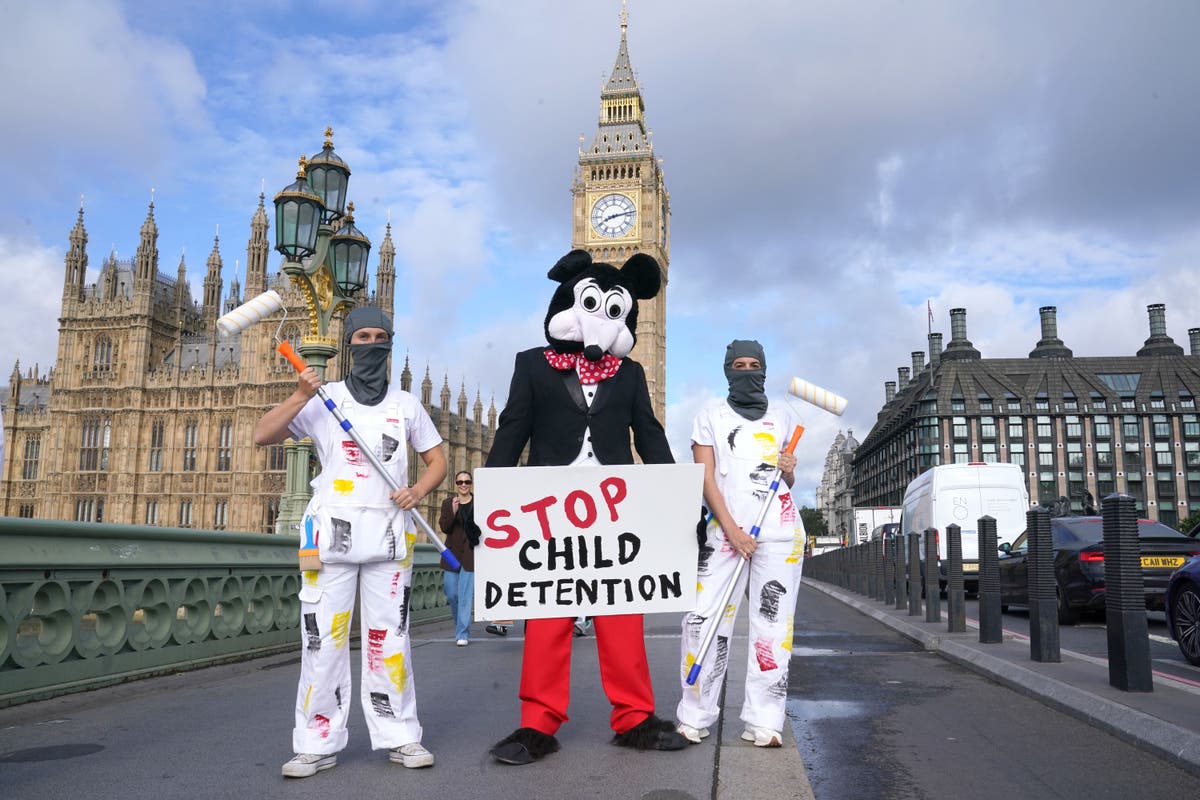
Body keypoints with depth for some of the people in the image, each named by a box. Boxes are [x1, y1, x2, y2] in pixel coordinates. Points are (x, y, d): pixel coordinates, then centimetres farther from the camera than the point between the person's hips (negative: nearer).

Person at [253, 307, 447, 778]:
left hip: (388, 532, 2)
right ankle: (318, 743, 8)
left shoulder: (406, 404, 12)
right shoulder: (324, 400, 6)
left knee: (389, 635, 5)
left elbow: (437, 460, 14)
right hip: (333, 529, -1)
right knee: (323, 637, -1)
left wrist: (417, 492, -5)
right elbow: (262, 436, -3)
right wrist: (301, 397, -17)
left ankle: (399, 736, 12)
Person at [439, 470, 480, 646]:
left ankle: (462, 634, 0)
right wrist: (453, 511, -17)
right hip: (452, 554, 3)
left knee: (466, 595, -6)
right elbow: (444, 527, -3)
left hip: (471, 555, -2)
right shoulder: (447, 503, 7)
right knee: (452, 594, 6)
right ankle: (461, 627, 31)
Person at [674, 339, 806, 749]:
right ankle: (695, 717, 2)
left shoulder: (783, 417, 17)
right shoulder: (711, 415, 9)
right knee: (703, 619, -8)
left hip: (780, 533, 2)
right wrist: (732, 530, -11)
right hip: (725, 529, -2)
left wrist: (789, 470, -3)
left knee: (773, 624, -1)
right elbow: (706, 478, 0)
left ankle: (764, 722, 4)